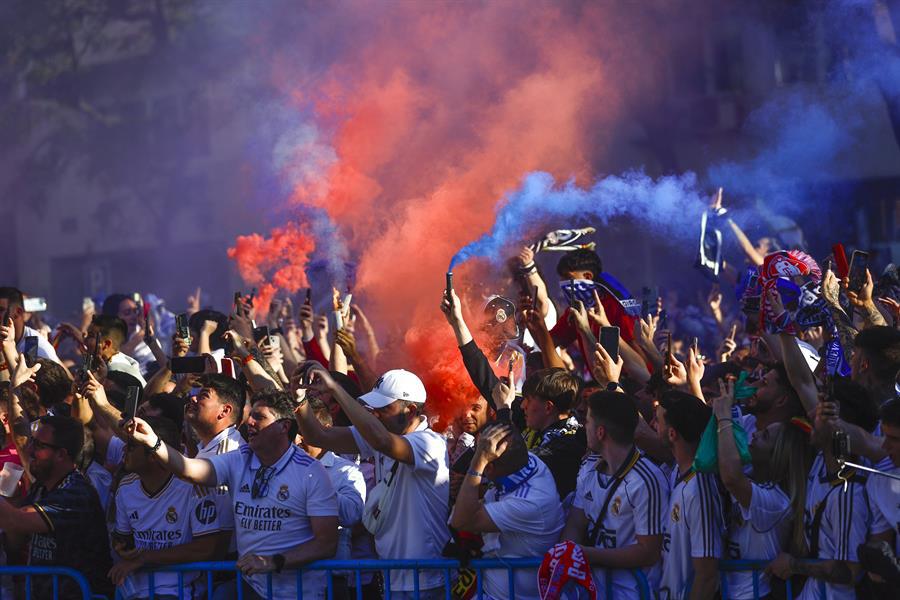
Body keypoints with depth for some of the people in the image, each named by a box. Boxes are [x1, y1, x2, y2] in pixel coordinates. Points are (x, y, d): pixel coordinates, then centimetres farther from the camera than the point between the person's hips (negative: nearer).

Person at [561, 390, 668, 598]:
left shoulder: (646, 482, -15)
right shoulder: (589, 473, 11)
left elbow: (648, 553, -13)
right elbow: (574, 527, 10)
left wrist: (587, 555, -15)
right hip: (593, 582, 8)